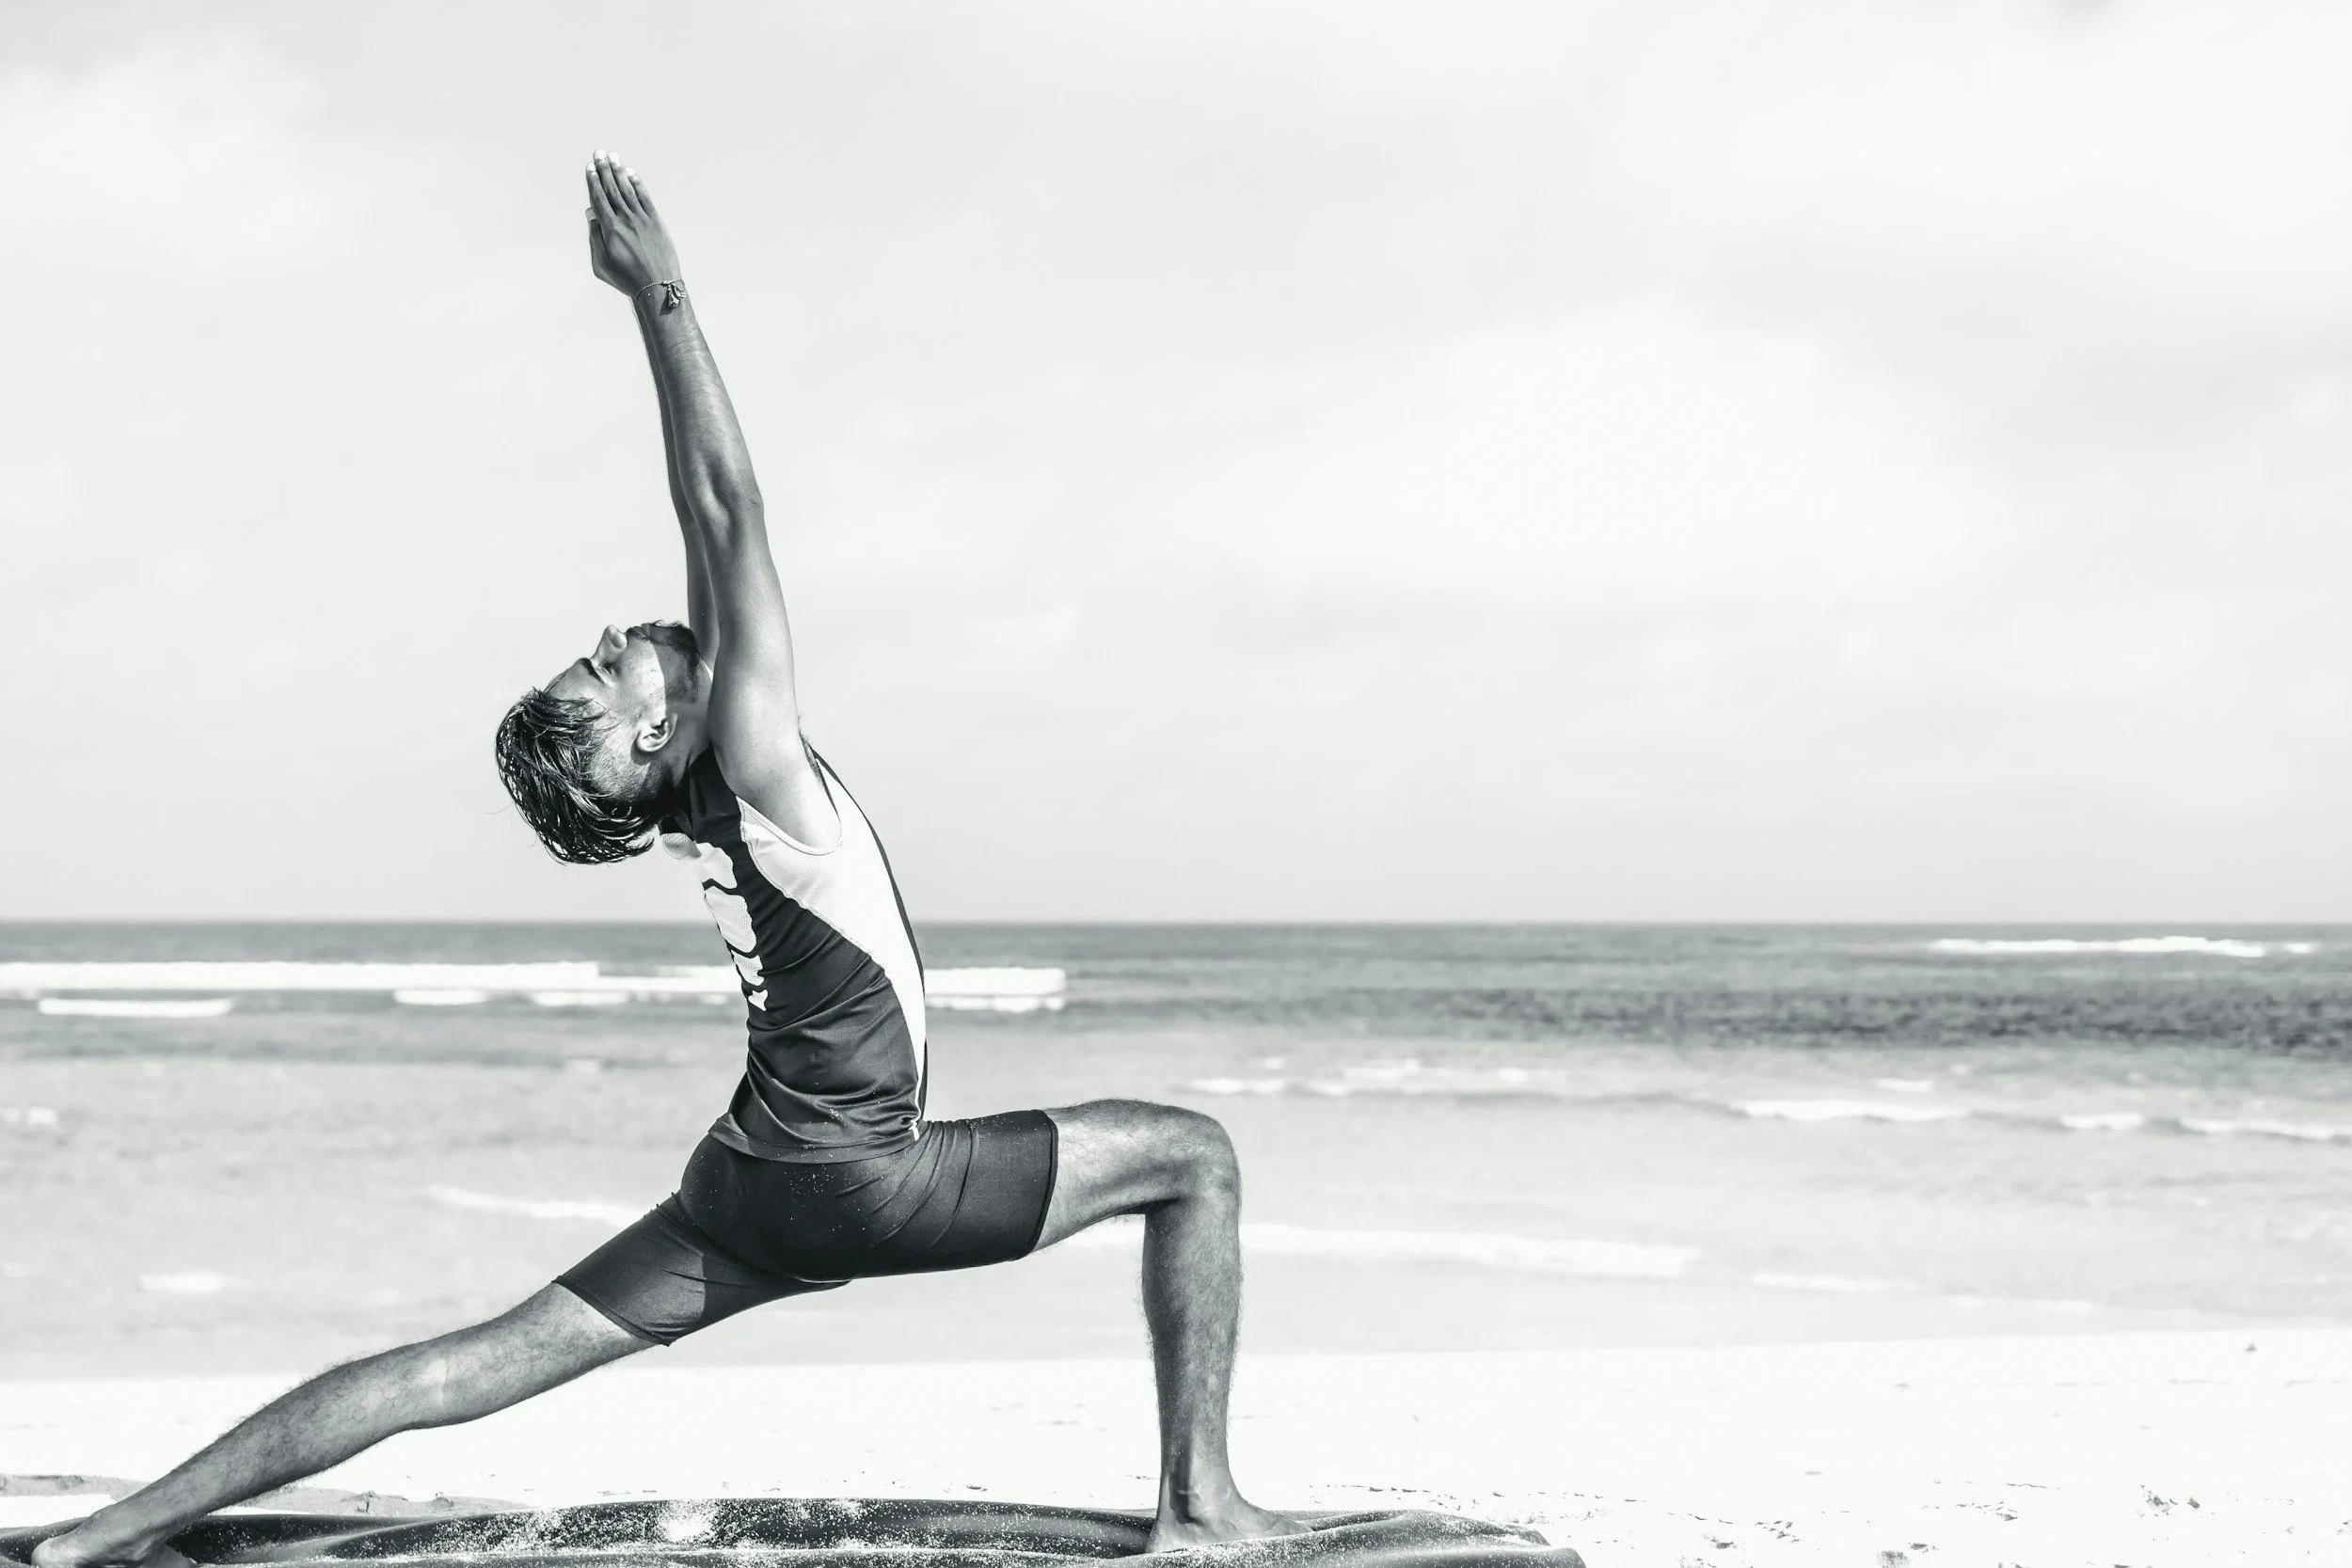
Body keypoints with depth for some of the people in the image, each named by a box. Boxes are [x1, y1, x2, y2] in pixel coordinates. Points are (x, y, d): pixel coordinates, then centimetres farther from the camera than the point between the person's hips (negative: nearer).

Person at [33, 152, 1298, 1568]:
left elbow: (714, 528, 7)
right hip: (854, 1180, -8)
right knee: (1193, 1154, 2)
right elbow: (731, 514, -19)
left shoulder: (701, 786, 5)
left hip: (747, 1189, 8)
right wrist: (665, 301, -16)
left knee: (476, 1367, 7)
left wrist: (656, 306, 7)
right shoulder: (754, 765, -16)